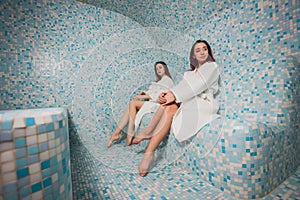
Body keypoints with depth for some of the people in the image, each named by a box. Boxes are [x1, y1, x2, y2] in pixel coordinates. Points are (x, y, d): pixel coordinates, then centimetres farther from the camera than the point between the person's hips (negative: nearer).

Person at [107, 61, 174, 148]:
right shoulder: (159, 81, 30)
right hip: (151, 103, 7)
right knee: (129, 109, -15)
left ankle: (130, 133, -22)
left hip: (157, 104, -7)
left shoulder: (167, 79, 3)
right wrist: (145, 93, -3)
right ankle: (116, 133, -17)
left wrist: (144, 96, -15)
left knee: (133, 103, -24)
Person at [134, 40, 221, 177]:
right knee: (169, 107, -27)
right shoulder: (190, 72, 25)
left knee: (170, 108, -30)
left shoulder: (212, 66, 7)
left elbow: (198, 86, -11)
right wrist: (167, 93, -16)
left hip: (203, 104, -5)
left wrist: (174, 95, -23)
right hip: (189, 103, 5)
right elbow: (182, 87, 7)